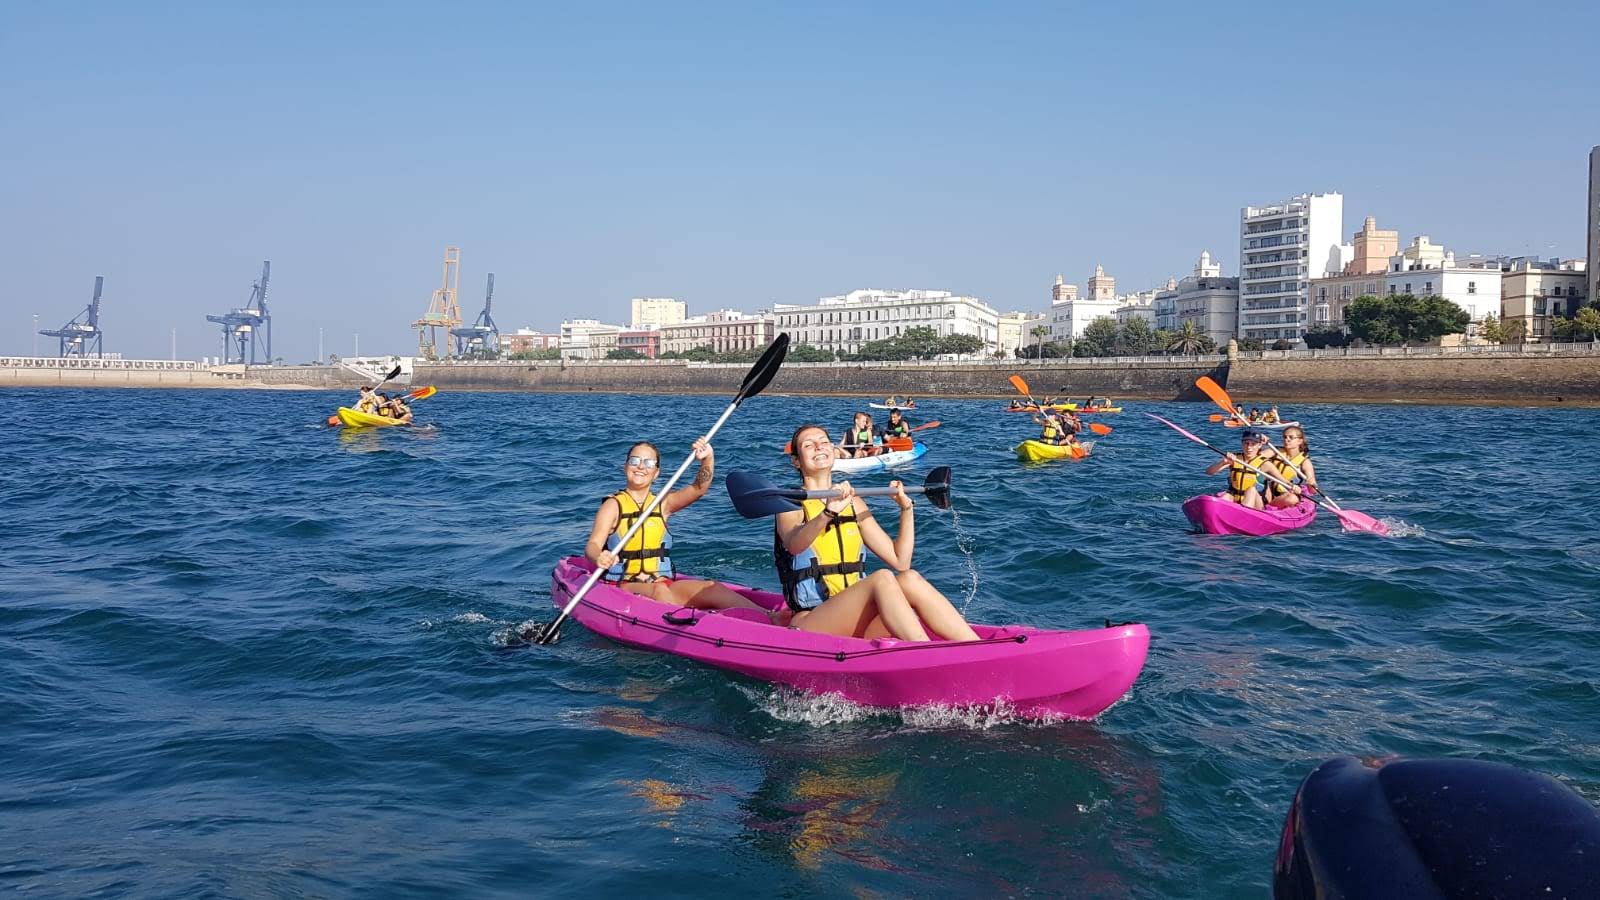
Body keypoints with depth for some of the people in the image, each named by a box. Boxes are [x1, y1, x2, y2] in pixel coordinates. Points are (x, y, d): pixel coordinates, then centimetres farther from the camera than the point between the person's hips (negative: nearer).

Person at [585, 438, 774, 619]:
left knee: (711, 589, -22)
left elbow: (699, 488, 0)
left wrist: (708, 458, -18)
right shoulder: (613, 505, 2)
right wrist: (599, 558, -34)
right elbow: (592, 546, -11)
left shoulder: (662, 504, 14)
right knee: (659, 591, -36)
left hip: (664, 584, 3)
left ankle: (769, 619, -39)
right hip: (622, 585, -3)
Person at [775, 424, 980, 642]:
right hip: (809, 625, -5)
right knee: (882, 578, -29)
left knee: (909, 579, -22)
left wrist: (907, 508, 1)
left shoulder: (854, 503, 17)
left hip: (856, 628, 5)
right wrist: (828, 514, -41)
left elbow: (900, 560, 10)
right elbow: (794, 546, -25)